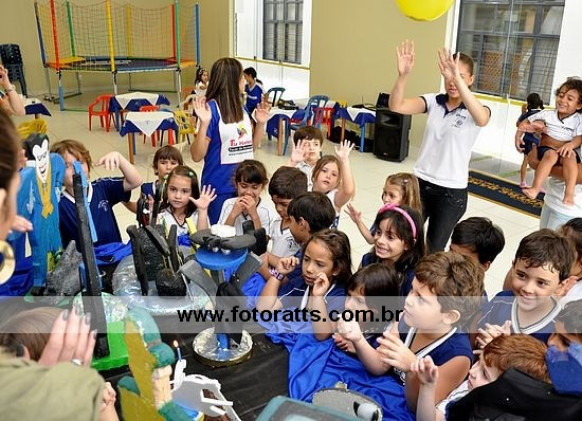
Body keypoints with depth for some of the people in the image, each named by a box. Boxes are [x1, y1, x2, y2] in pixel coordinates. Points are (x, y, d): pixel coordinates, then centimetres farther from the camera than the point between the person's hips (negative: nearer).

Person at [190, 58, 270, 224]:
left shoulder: (240, 108, 7)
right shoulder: (211, 109, -13)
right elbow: (197, 156, -15)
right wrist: (204, 123, -26)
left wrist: (261, 123, 5)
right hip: (220, 188, -6)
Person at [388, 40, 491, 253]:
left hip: (451, 192, -2)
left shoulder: (476, 111, -8)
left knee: (434, 249, 10)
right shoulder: (433, 101, 0)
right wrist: (403, 74, -33)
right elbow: (396, 106, -14)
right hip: (420, 183, 3)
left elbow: (482, 119, -34)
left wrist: (458, 79, -45)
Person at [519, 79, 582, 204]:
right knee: (551, 154, -36)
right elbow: (525, 122, 9)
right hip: (546, 149, 0)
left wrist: (571, 145, -28)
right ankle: (536, 187, -40)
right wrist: (518, 135, -3)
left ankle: (569, 192, -42)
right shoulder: (547, 114, 4)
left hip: (565, 151, 0)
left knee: (570, 156, -35)